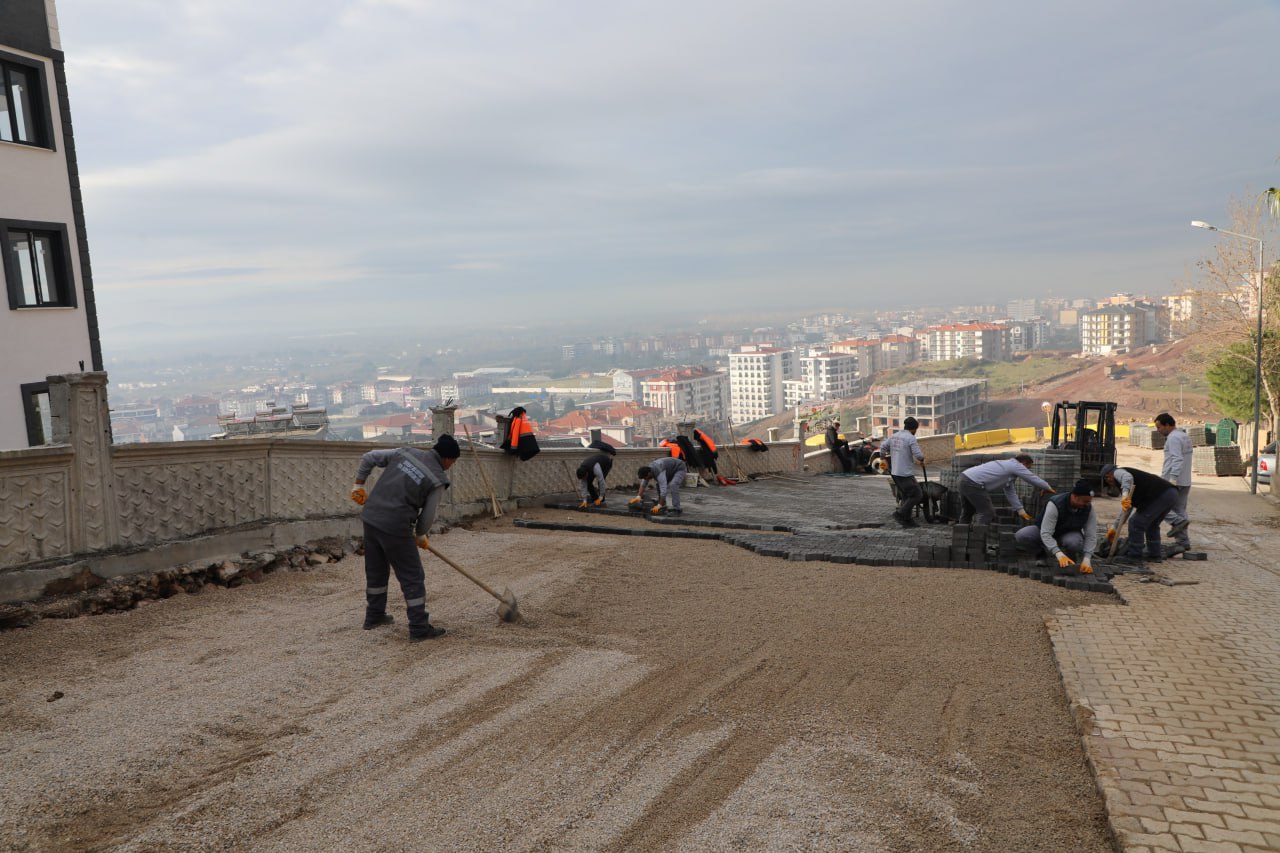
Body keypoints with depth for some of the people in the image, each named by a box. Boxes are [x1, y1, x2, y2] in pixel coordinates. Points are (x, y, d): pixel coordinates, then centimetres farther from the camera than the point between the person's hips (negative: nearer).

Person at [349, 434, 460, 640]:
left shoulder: (406, 452, 9)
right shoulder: (438, 479, -6)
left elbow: (368, 458, 12)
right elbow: (428, 514, 0)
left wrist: (359, 485, 22)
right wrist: (420, 535, 18)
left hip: (370, 517, 7)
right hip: (395, 527, -7)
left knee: (375, 570, 23)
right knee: (412, 577, 4)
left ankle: (374, 616, 38)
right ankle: (419, 628, 7)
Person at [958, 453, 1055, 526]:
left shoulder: (1008, 465, 26)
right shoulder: (1016, 466, -2)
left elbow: (1010, 493, 28)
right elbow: (1034, 479, 5)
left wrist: (1021, 511, 28)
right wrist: (1049, 488, 23)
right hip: (973, 483, -10)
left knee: (967, 512, 20)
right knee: (986, 513, -2)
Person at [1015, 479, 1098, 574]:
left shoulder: (1088, 508, -21)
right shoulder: (1055, 504, -32)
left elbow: (1091, 536, -17)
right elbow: (1045, 534, -36)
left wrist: (1086, 559, -30)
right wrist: (1059, 554, -48)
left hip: (1069, 534, 1)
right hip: (1045, 532, -1)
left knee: (1074, 542, -38)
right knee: (1021, 536, -32)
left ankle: (1070, 560, -2)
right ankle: (1042, 553, -1)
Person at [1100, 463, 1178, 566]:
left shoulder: (1118, 472, 6)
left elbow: (1127, 477, -22)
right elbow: (1127, 509, 35)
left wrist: (1125, 494, -35)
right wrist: (1115, 528, 38)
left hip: (1160, 495, -10)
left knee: (1136, 523, -3)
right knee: (1151, 524, 27)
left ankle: (1134, 557, 3)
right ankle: (1154, 555, 34)